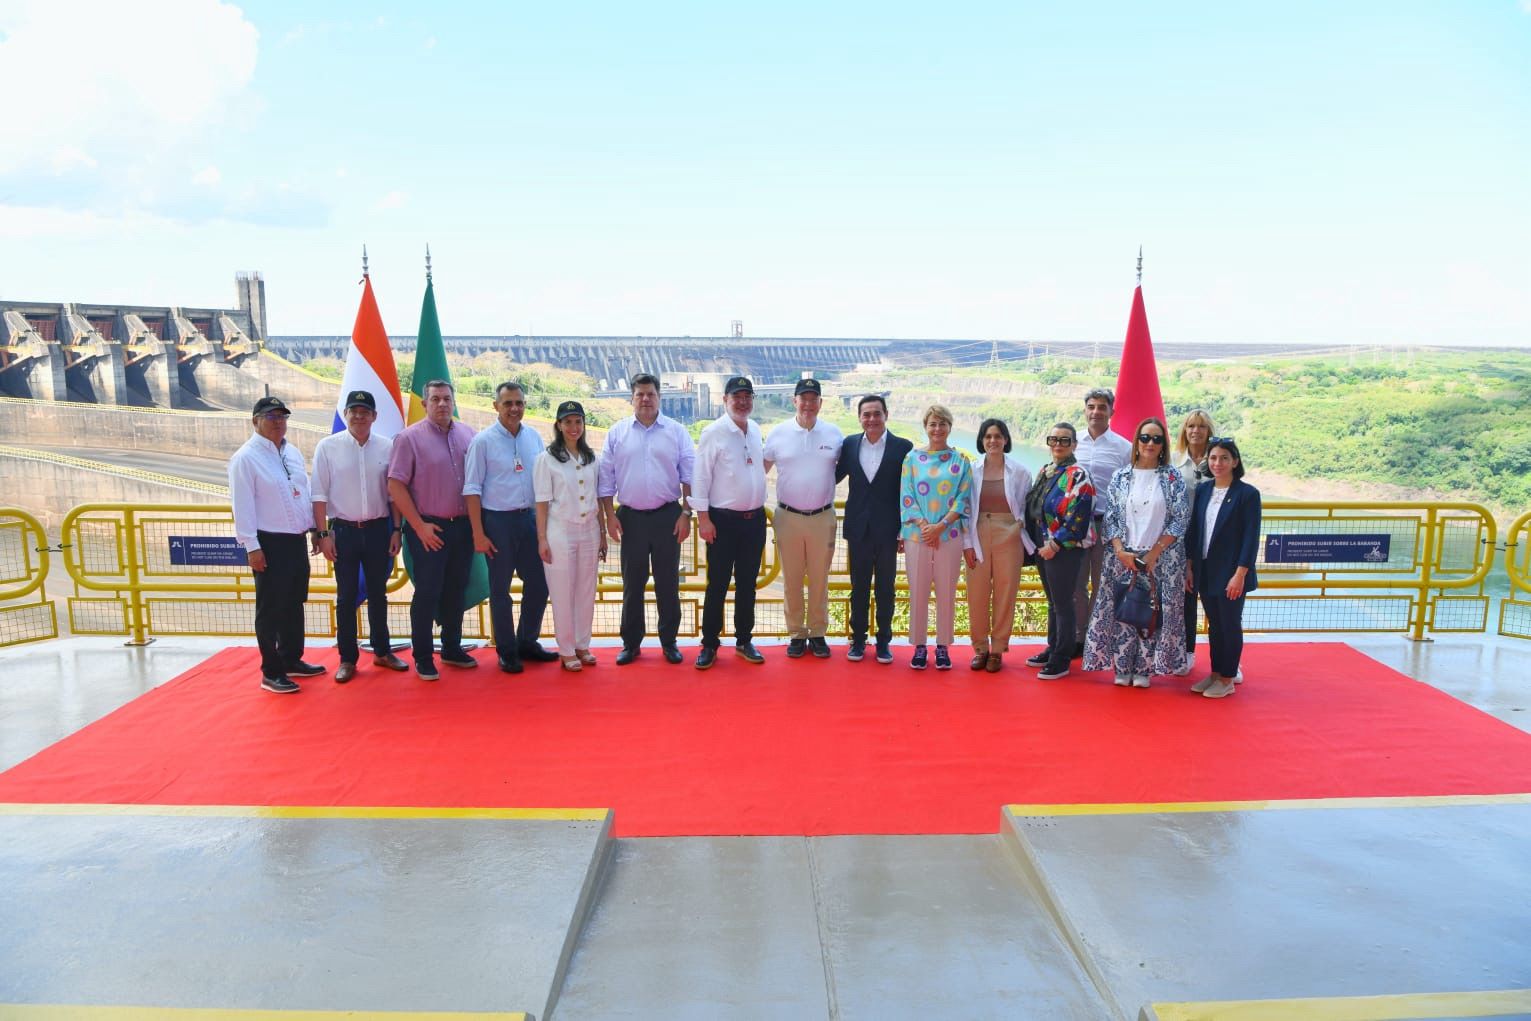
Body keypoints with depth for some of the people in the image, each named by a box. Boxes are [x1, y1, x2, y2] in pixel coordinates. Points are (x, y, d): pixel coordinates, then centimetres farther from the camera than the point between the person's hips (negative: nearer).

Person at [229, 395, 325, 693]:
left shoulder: (293, 452, 11)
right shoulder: (245, 457, -11)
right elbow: (242, 506, -14)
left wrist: (314, 528, 15)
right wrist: (252, 546, -18)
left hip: (297, 540, 7)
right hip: (270, 544, -7)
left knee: (294, 604, 16)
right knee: (271, 609, 1)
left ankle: (292, 660, 30)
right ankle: (271, 673, 10)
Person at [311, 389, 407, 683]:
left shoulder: (387, 447, -1)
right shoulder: (328, 446, -4)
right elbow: (320, 494, -3)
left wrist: (396, 530, 3)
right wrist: (324, 534, -6)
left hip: (378, 529, 2)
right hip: (343, 529, -1)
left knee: (378, 593, 14)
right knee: (346, 597, 7)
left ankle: (382, 651, 26)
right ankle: (347, 659, 17)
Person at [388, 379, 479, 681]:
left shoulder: (468, 435, 6)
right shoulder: (410, 438, -7)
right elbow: (396, 486, -9)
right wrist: (420, 526, -11)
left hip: (463, 527, 4)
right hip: (429, 529, -4)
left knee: (456, 591, 14)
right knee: (427, 593, 1)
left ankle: (452, 648, 27)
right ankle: (422, 657, 12)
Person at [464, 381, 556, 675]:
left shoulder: (534, 437, 5)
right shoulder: (483, 441, -7)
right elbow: (472, 490, -7)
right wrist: (478, 534, -11)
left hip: (530, 518, 5)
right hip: (498, 521, -4)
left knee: (539, 583, 9)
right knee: (500, 590, 6)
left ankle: (527, 642, 28)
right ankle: (507, 651, 19)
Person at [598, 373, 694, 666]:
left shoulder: (677, 431, 2)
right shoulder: (617, 433, 4)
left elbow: (689, 475, 0)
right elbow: (606, 477, 4)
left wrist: (686, 513, -6)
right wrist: (610, 516, -1)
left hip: (668, 516, -1)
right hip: (631, 517, 1)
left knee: (668, 582, 7)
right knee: (632, 584, 9)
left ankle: (669, 641, 19)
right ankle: (631, 643, 20)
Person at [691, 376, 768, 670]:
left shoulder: (756, 431, 7)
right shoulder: (713, 433, -10)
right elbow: (701, 477, -11)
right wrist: (703, 518, -14)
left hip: (755, 519, 5)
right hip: (723, 520, -5)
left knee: (747, 584, 13)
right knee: (717, 585, 2)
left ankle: (744, 640, 25)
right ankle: (709, 645, 13)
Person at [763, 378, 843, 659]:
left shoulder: (834, 434, 0)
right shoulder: (778, 433, -1)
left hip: (823, 517, 0)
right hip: (788, 517, 0)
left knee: (820, 579, 9)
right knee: (792, 580, 8)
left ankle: (818, 633, 21)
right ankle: (797, 634, 20)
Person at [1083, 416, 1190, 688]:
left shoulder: (1173, 478, 1)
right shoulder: (1121, 477, 5)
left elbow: (1180, 520, -3)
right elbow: (1111, 518, 4)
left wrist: (1155, 552, -10)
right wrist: (1121, 551, -9)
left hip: (1161, 559, -1)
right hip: (1124, 557, 1)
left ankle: (1144, 668, 11)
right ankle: (1122, 667, 12)